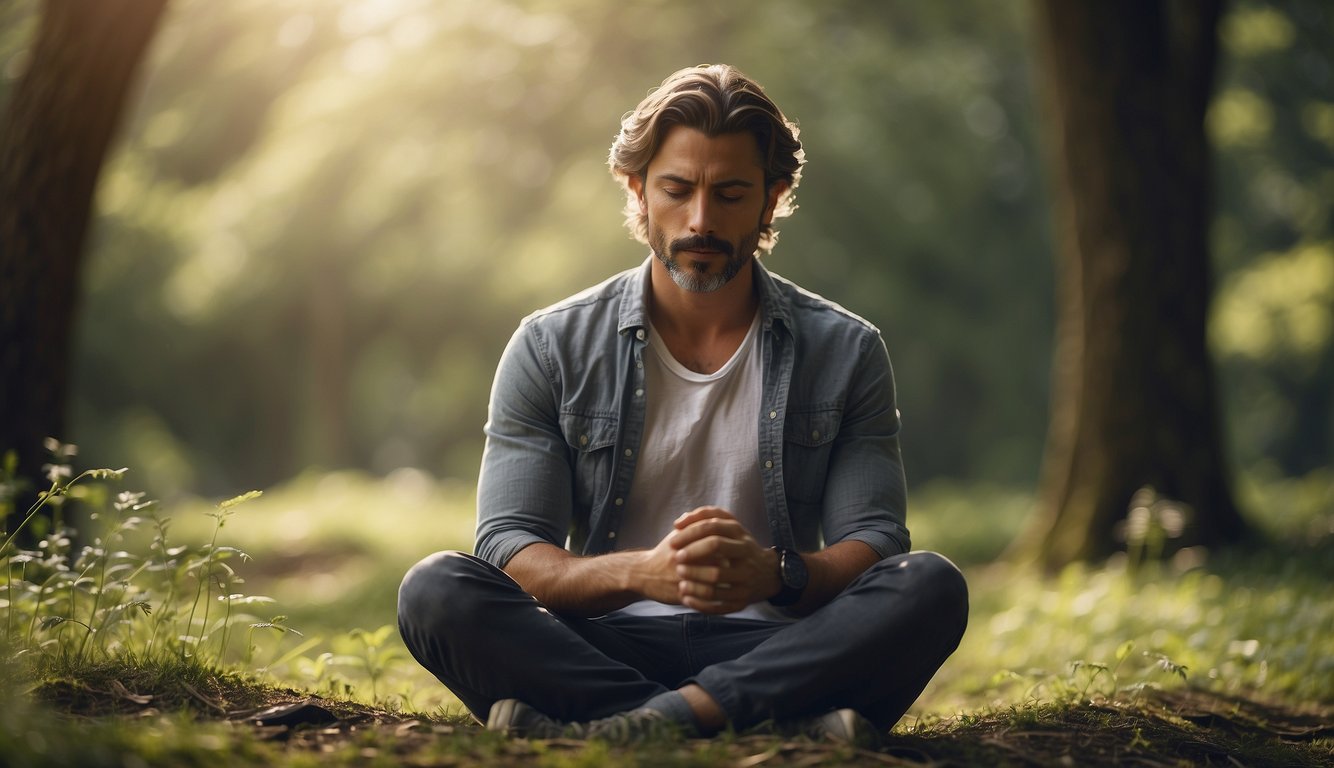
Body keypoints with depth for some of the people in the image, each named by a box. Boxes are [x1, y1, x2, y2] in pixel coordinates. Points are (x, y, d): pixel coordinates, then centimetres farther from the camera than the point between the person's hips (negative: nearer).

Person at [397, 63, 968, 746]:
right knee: (435, 591, -27)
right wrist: (641, 572, -23)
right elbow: (510, 548, -2)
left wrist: (772, 574, -22)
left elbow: (875, 544, 1)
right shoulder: (551, 350, 6)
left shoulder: (846, 352, 8)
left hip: (771, 650, 0)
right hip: (602, 648, 0)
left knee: (931, 588, -26)